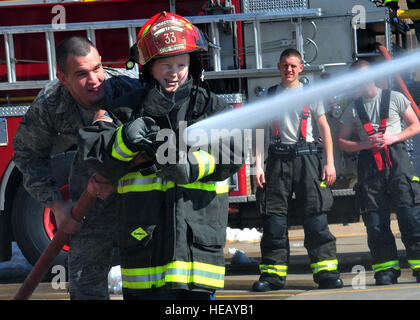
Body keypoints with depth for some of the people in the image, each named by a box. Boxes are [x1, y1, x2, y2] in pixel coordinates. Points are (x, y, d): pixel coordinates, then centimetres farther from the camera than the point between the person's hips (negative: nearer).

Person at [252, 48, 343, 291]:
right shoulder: (269, 95, 13)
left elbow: (324, 128, 7)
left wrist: (330, 162, -2)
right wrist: (258, 165, 0)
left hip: (306, 156, -1)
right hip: (278, 159, 1)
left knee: (315, 215, -7)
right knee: (274, 217, -2)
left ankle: (326, 270, -7)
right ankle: (273, 272, 1)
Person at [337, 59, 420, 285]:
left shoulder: (395, 98, 9)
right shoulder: (352, 109, 13)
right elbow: (342, 141, 14)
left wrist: (394, 137, -7)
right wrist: (364, 144, -5)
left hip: (397, 161, -2)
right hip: (369, 164, 2)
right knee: (375, 220, -4)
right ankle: (386, 268, 0)